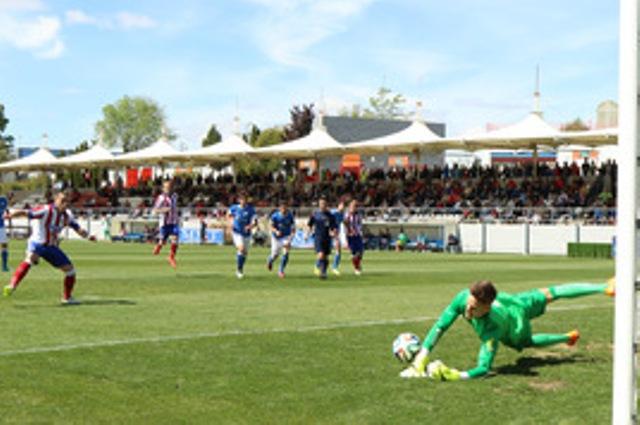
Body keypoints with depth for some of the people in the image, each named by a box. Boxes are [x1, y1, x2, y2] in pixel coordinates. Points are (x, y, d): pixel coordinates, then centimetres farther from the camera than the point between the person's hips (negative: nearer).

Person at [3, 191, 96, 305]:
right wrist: (9, 215, -42)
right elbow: (25, 213, -27)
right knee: (31, 258, -38)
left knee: (70, 269, 4)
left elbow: (78, 228, 8)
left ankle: (67, 298, 21)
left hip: (52, 247, 7)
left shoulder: (67, 216, 1)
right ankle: (12, 286, -44)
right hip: (37, 244, -6)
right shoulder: (45, 210, -19)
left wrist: (87, 236, -10)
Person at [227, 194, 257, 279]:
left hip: (246, 233, 2)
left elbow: (255, 222, -14)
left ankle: (241, 269, 38)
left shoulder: (250, 210, -9)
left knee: (245, 252, 11)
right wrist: (231, 222, 0)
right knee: (241, 248, -23)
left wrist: (250, 226, -33)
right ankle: (238, 269, -9)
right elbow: (229, 215, 17)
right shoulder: (234, 208, -5)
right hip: (237, 232, -2)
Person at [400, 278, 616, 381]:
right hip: (509, 301, 4)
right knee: (548, 295, 30)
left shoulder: (491, 328, -53)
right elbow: (439, 327, -34)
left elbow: (483, 368, -52)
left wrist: (456, 375, -68)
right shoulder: (463, 298, -43)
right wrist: (420, 360, -41)